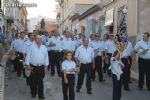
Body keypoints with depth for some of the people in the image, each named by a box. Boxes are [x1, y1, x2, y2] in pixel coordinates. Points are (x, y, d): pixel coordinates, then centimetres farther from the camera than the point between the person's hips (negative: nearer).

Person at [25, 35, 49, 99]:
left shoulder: (44, 47, 7)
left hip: (41, 67, 1)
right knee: (33, 81, 8)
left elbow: (46, 57, 10)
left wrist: (46, 66, 7)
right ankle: (33, 93, 24)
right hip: (33, 67, -1)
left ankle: (41, 94, 12)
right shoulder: (31, 47, -1)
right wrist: (28, 65, -6)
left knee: (40, 81, 5)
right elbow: (28, 56, -1)